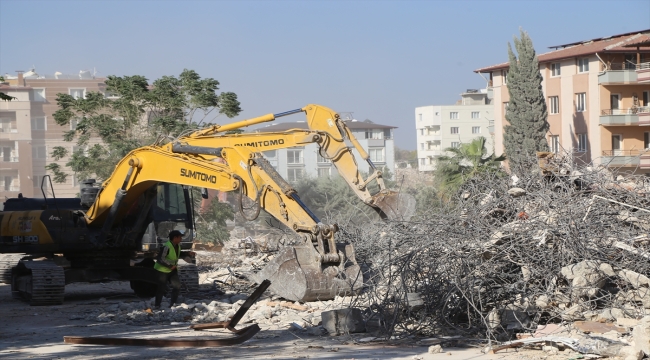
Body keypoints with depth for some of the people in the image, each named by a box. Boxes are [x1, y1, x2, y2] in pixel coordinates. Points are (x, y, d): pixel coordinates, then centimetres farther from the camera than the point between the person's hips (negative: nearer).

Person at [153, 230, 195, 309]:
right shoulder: (166, 247, -28)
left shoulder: (177, 245, 0)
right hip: (162, 270, -8)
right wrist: (170, 265, -27)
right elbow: (160, 259, -29)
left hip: (172, 270, 8)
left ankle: (173, 303, 13)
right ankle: (157, 305, 11)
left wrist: (188, 253, 8)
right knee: (162, 288, -3)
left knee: (177, 285, -1)